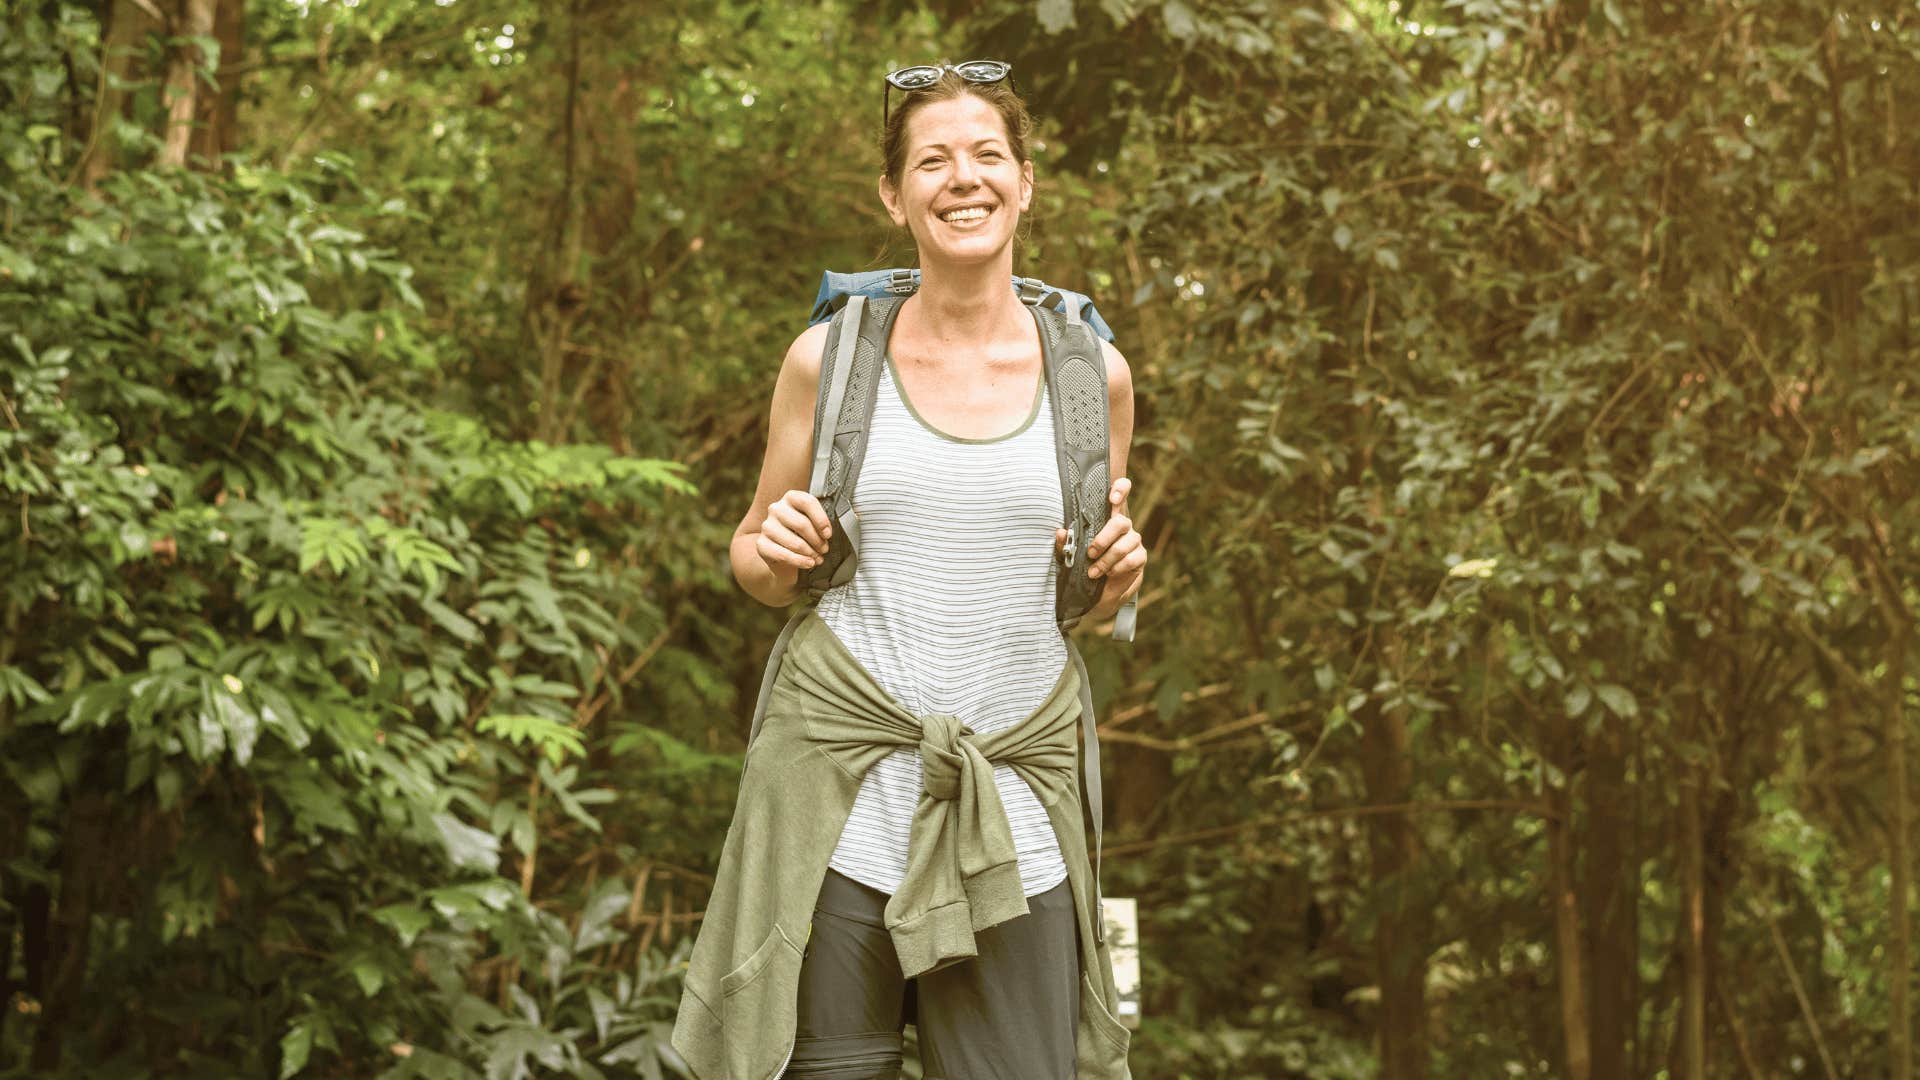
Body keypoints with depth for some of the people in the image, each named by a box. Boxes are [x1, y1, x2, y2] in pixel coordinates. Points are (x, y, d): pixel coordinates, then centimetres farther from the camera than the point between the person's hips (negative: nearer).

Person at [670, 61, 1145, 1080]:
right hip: (839, 772, -1)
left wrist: (1117, 575, -3)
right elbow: (759, 568, 14)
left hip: (1014, 800, 1)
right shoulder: (830, 357, 3)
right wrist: (773, 554, -8)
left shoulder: (1091, 374, 7)